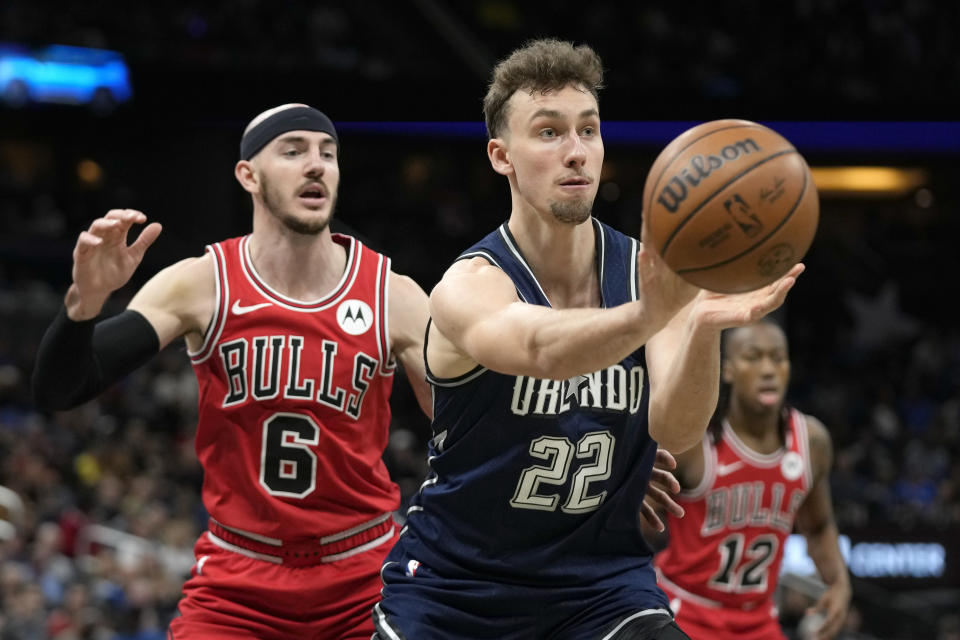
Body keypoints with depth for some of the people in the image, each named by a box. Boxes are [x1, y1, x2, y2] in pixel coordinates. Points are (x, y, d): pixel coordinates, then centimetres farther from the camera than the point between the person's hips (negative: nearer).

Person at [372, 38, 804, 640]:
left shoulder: (650, 275, -7)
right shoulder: (468, 287, -18)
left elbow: (673, 429, -24)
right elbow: (540, 348, -41)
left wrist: (704, 324, -45)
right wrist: (646, 316, -62)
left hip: (602, 582, 2)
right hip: (453, 584, -2)